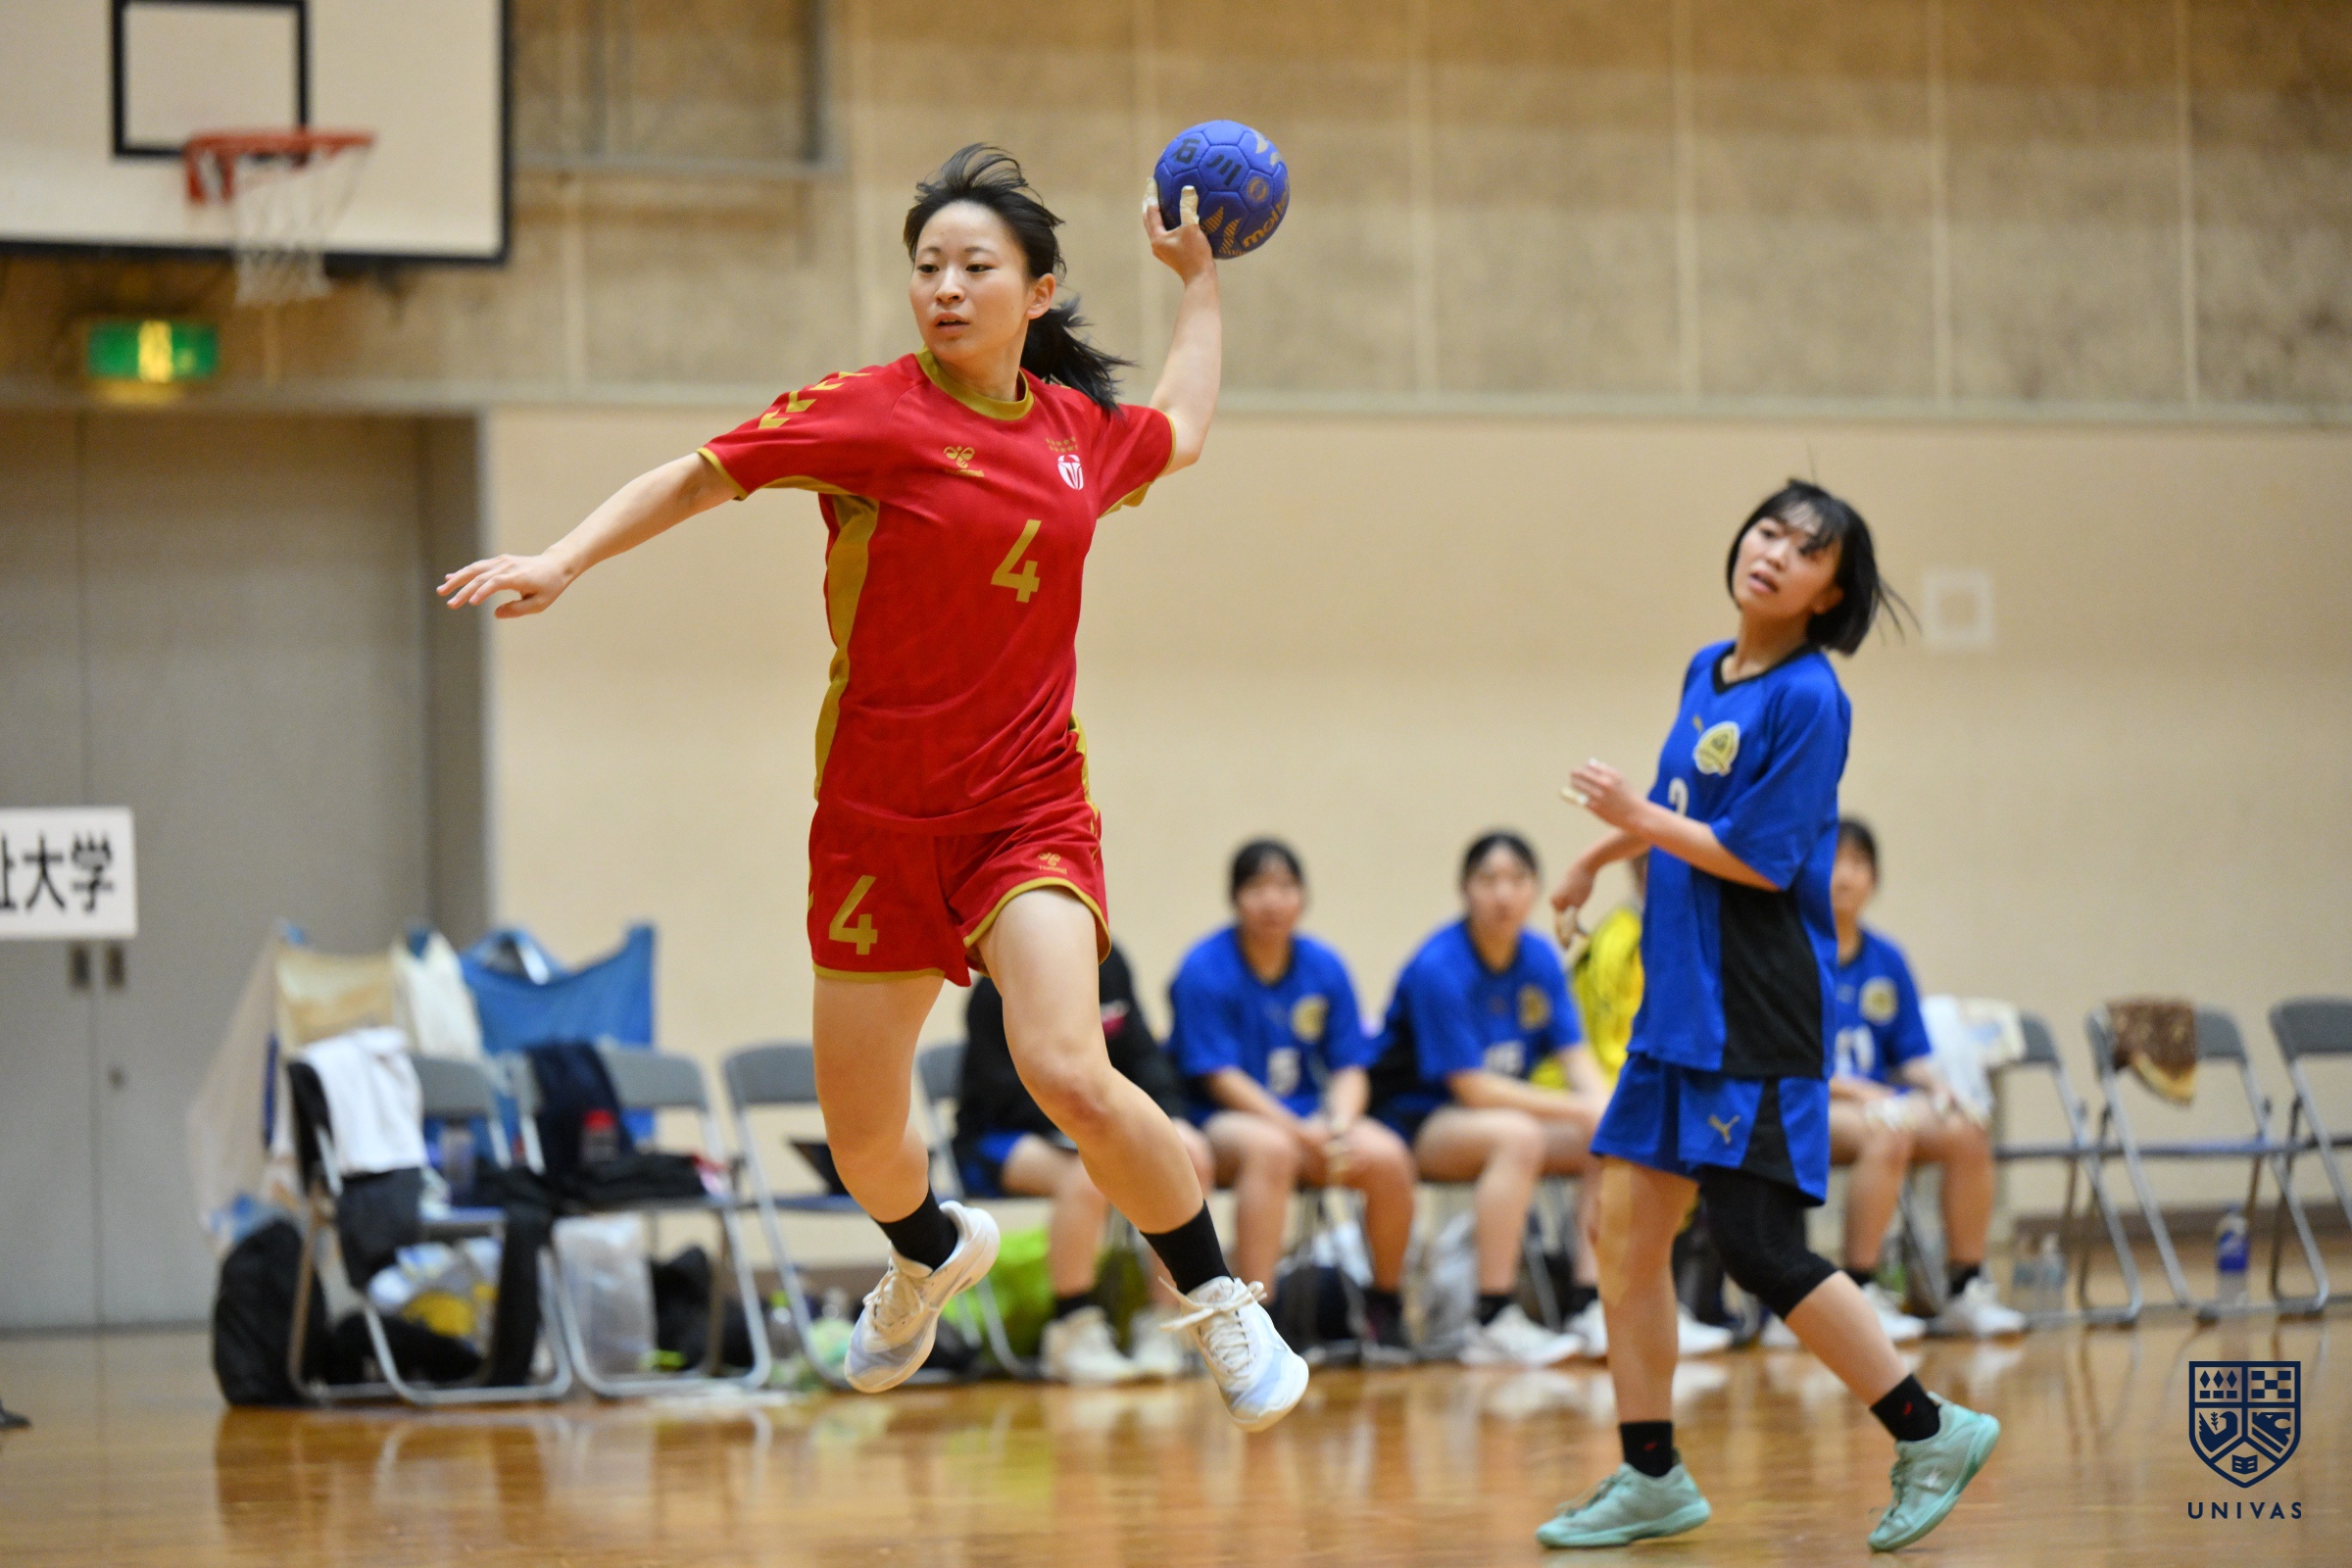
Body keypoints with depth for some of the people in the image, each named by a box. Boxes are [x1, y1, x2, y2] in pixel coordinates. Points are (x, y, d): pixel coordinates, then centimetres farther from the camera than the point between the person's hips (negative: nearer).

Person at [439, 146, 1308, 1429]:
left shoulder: (1083, 434, 3)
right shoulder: (871, 414, -9)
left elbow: (1179, 430, 27)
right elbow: (700, 475, -2)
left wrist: (1199, 278, 28)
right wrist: (562, 561, -12)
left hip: (1028, 805, 0)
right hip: (879, 814, 0)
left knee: (1069, 1074, -24)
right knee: (862, 1142, 8)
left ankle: (1218, 1300, -2)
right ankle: (931, 1252, 45)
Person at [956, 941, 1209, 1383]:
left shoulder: (1108, 965, 4)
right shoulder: (996, 991, -16)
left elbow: (1142, 1056, 6)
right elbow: (1010, 1098, -19)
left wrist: (1170, 1120, -12)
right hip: (998, 1144, -6)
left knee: (1191, 1156, -19)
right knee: (1087, 1175, -38)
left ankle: (1163, 1325, -13)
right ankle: (1072, 1336, -25)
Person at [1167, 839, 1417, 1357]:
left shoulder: (1324, 968, 6)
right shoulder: (1204, 969, -9)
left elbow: (1349, 1069, 4)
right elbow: (1221, 1079, -14)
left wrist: (1339, 1126, -18)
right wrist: (1300, 1132, -24)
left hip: (1308, 1117, 5)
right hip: (1219, 1121, -5)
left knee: (1387, 1156, -23)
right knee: (1271, 1148, -38)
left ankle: (1385, 1308, 0)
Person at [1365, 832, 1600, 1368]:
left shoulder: (1540, 958, 2)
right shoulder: (1439, 967, -19)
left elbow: (1575, 1056, 1)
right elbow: (1471, 1087, -20)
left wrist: (1602, 1107, -22)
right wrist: (1575, 1107, -24)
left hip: (1512, 1108, 7)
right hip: (1414, 1121, -7)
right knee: (1516, 1135, -36)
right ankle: (1493, 1323, -40)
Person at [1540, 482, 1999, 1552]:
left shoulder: (1808, 699, -13)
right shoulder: (1707, 672, 11)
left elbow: (1760, 857, -17)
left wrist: (1636, 818, -9)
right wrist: (1599, 856, 39)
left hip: (1756, 1019, -8)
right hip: (1680, 1002, 8)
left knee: (1759, 1247, -9)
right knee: (1625, 1224, 5)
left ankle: (1931, 1432, 4)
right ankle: (1651, 1477, 14)